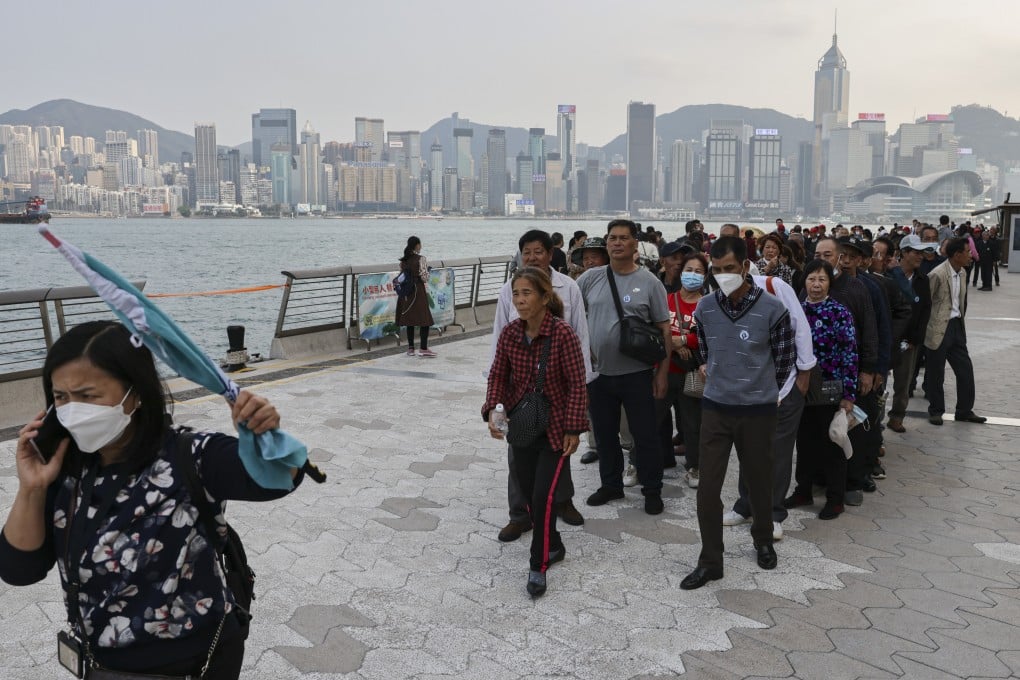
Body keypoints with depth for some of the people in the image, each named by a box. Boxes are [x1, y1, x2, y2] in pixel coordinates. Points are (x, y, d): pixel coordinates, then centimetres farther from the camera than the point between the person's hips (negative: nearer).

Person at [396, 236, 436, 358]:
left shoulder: (403, 260, 7)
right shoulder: (420, 259, -12)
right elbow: (424, 277, -14)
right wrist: (427, 270, 5)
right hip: (418, 291, -6)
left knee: (409, 319, 11)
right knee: (425, 319, 0)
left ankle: (410, 348, 15)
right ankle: (423, 348, -4)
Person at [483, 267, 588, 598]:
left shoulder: (562, 333, -18)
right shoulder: (509, 333, -5)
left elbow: (577, 384, -14)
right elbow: (498, 375, 2)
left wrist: (573, 429, -14)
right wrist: (492, 410, -13)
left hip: (555, 430, -5)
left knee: (543, 497, -8)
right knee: (530, 496, 13)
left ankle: (538, 566, 11)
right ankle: (553, 546, 37)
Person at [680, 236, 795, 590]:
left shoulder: (772, 308, -13)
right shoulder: (705, 307, -3)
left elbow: (785, 359, 1)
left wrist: (761, 389, 10)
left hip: (757, 411, -2)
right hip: (715, 409, 2)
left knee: (758, 482, 14)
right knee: (708, 487, 1)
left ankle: (763, 541, 40)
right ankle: (710, 561, 15)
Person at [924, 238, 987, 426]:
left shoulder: (961, 272, 6)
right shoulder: (937, 275, -18)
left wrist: (960, 320, 13)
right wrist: (925, 329, -7)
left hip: (956, 326, 7)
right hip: (939, 329, -7)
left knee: (965, 369, 9)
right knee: (936, 373, 5)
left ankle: (964, 411, 21)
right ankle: (935, 411, 21)